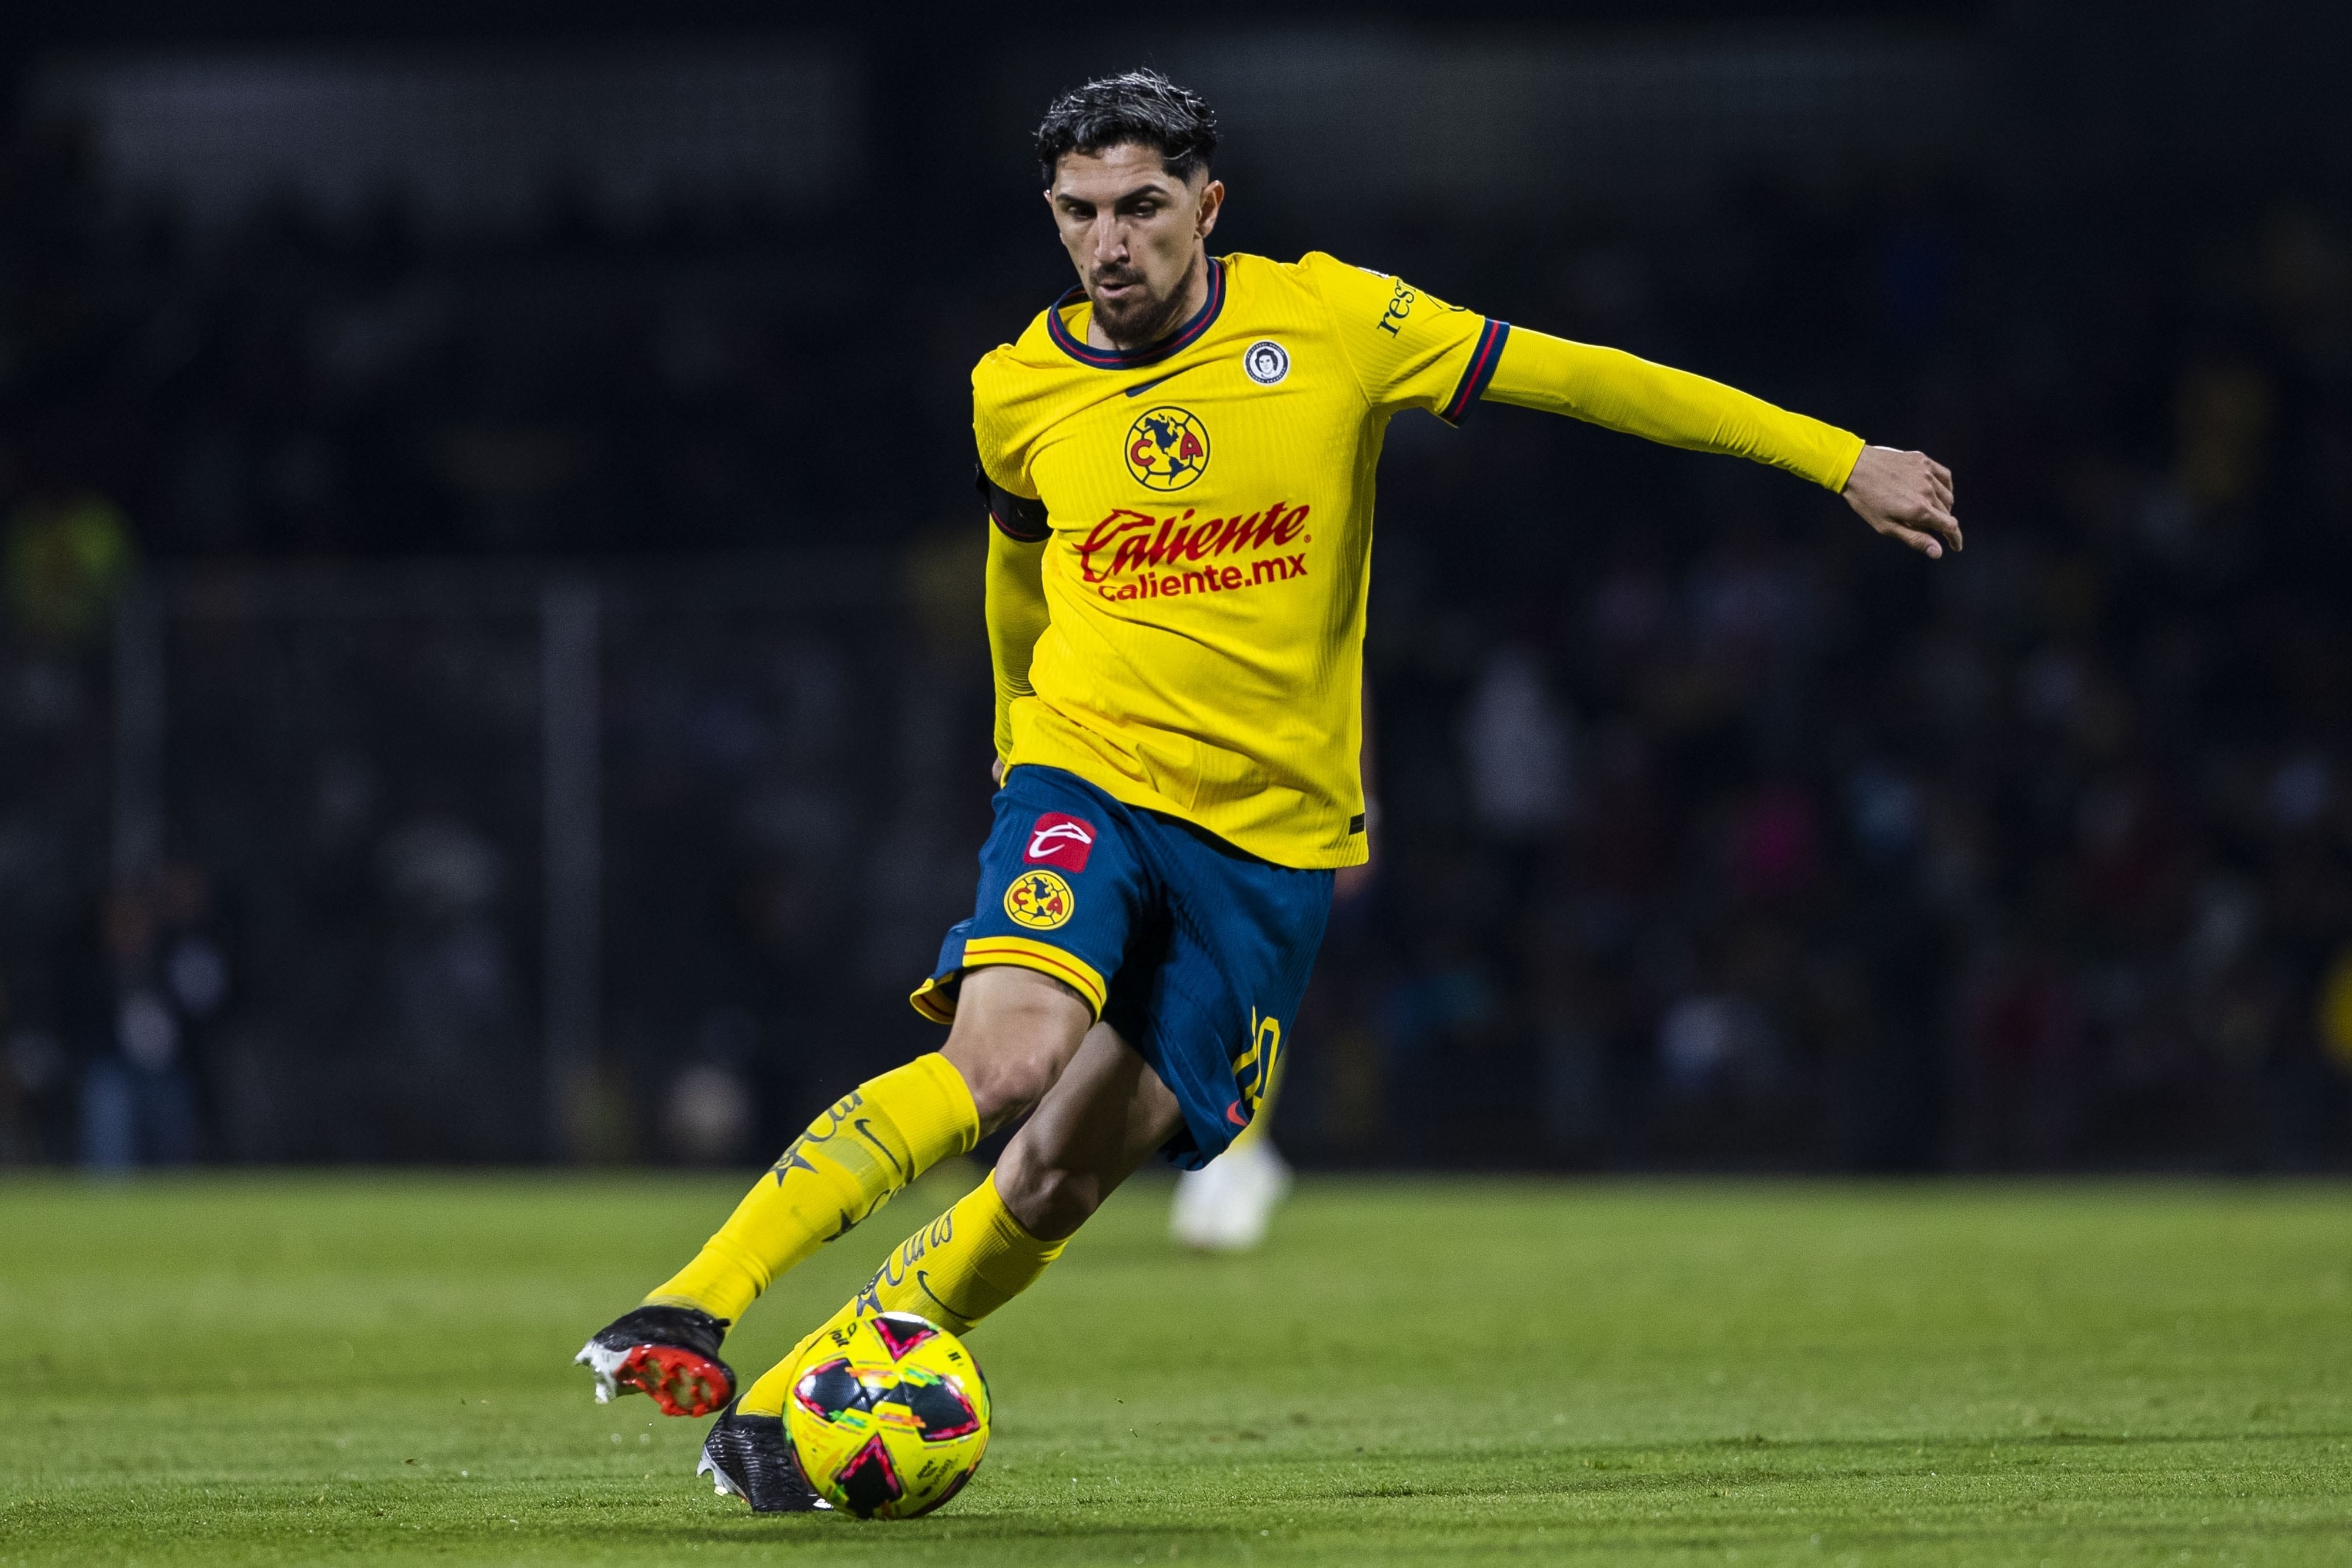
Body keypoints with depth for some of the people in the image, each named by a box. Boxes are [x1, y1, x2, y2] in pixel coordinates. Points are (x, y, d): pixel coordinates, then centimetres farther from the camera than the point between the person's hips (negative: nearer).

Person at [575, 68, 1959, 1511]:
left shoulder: (1327, 321, -4)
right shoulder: (1018, 392, 2)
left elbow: (1579, 378, -1)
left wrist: (1842, 460, -2)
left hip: (1275, 838, 1)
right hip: (1087, 783, -1)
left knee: (1069, 1173, -6)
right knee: (1003, 1060, -29)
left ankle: (801, 1399, 7)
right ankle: (692, 1311, -31)